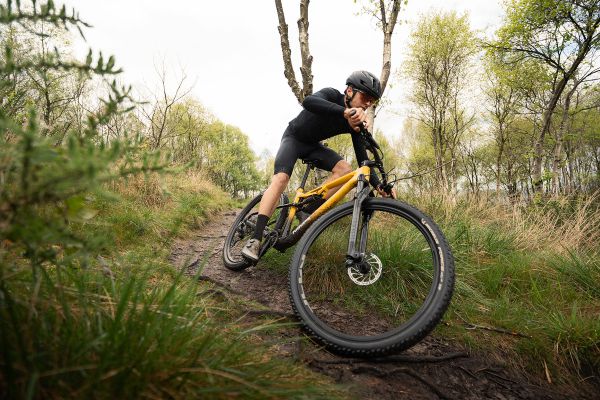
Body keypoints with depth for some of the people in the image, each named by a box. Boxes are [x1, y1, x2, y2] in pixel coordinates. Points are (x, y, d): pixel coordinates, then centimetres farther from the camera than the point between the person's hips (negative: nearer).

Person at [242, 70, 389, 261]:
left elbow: (362, 159, -13)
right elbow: (308, 101, -49)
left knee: (344, 169, -20)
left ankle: (309, 212, -14)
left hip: (313, 145, 5)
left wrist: (379, 185, -28)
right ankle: (255, 239, -30)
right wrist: (345, 112, -63)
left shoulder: (357, 121, -12)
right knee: (281, 178, -27)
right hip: (293, 138, -5)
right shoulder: (331, 95, -25)